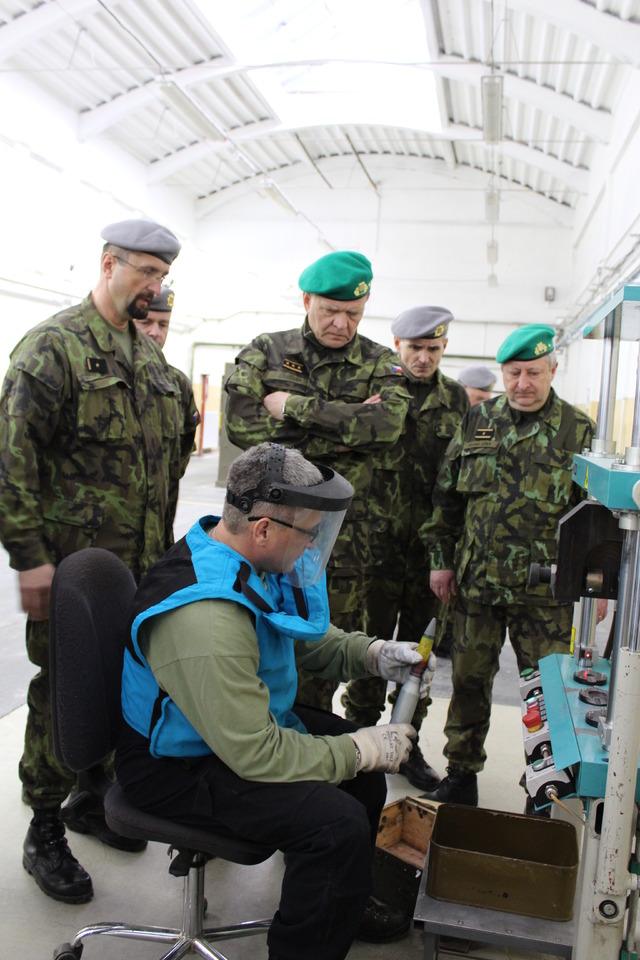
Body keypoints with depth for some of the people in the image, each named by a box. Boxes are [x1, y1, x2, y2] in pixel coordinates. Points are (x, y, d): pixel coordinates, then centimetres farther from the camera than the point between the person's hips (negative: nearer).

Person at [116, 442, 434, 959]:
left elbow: (304, 638, 12)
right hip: (178, 767, -10)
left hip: (249, 723, 10)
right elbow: (254, 754, -31)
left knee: (364, 753, 11)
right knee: (338, 821, -24)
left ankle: (344, 901, 34)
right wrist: (362, 750, -20)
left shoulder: (253, 563, -6)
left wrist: (373, 654, -3)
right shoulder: (205, 619, -36)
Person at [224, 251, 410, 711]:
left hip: (340, 532, 1)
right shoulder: (265, 352, 4)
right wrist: (345, 429, -12)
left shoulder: (380, 364, 5)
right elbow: (241, 425, -11)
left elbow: (387, 422, -16)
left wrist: (292, 406, -15)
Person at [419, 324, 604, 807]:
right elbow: (447, 495, 11)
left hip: (546, 589, -2)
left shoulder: (578, 430, 0)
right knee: (469, 680, 12)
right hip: (476, 582, 3)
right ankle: (462, 775, 30)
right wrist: (441, 559, 7)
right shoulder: (477, 420, 6)